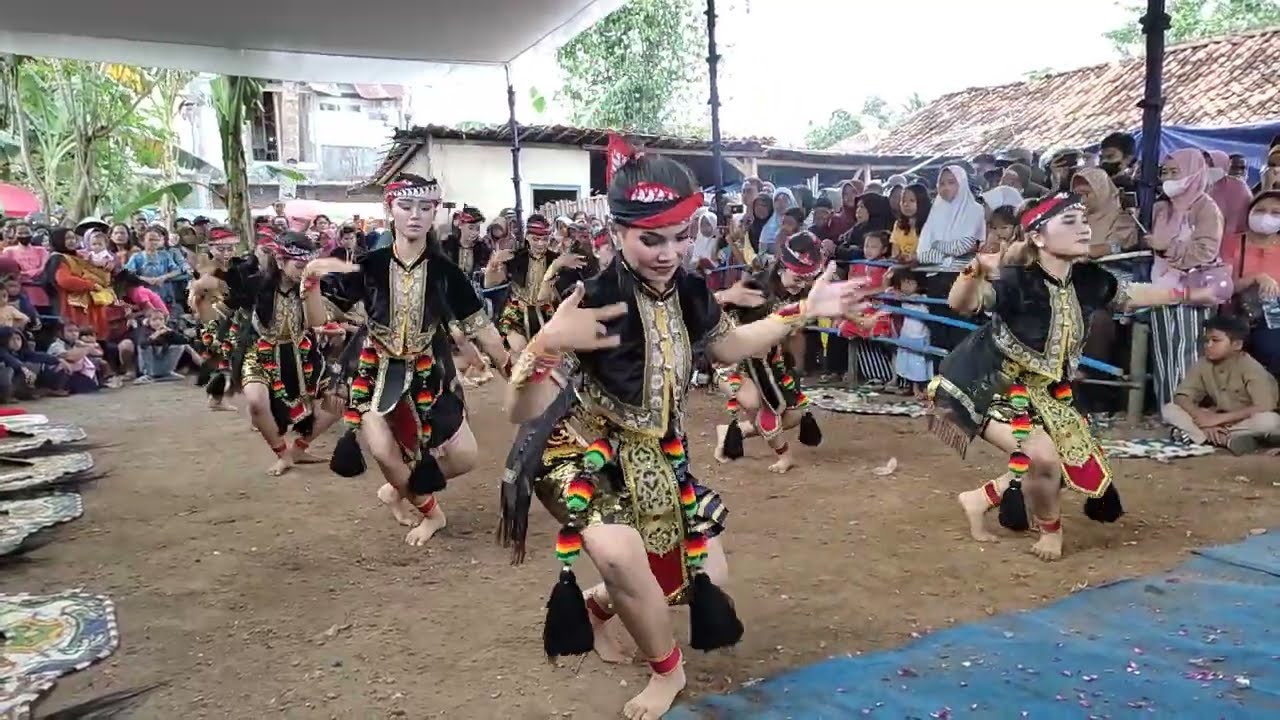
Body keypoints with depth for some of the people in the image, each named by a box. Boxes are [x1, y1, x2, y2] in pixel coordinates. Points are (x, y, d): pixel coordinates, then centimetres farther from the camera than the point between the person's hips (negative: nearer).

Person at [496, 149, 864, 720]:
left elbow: (727, 347, 14)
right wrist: (546, 345, -51)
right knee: (622, 554, -33)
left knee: (709, 577, 6)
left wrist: (804, 311, 8)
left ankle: (600, 605, 35)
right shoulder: (592, 303, -29)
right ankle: (667, 669, 1)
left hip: (655, 455, 6)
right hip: (583, 453, -6)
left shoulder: (688, 292, -9)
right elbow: (522, 412, -31)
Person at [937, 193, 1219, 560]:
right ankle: (1050, 529, 10)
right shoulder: (1017, 281, -29)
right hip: (994, 386, -8)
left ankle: (980, 499, 28)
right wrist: (975, 270, -63)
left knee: (1077, 462, 14)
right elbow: (960, 304, -43)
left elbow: (1130, 295, 14)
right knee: (1042, 457, -24)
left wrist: (1187, 293, 18)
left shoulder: (1087, 280, -7)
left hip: (1042, 390, 8)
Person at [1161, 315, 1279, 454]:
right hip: (1219, 421, 5)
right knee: (1168, 410, -16)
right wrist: (1204, 419, -28)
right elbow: (1181, 397, -11)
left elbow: (1264, 407, -30)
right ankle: (1229, 440, -28)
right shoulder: (1203, 365, -7)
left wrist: (1219, 418, -30)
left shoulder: (1250, 367, -19)